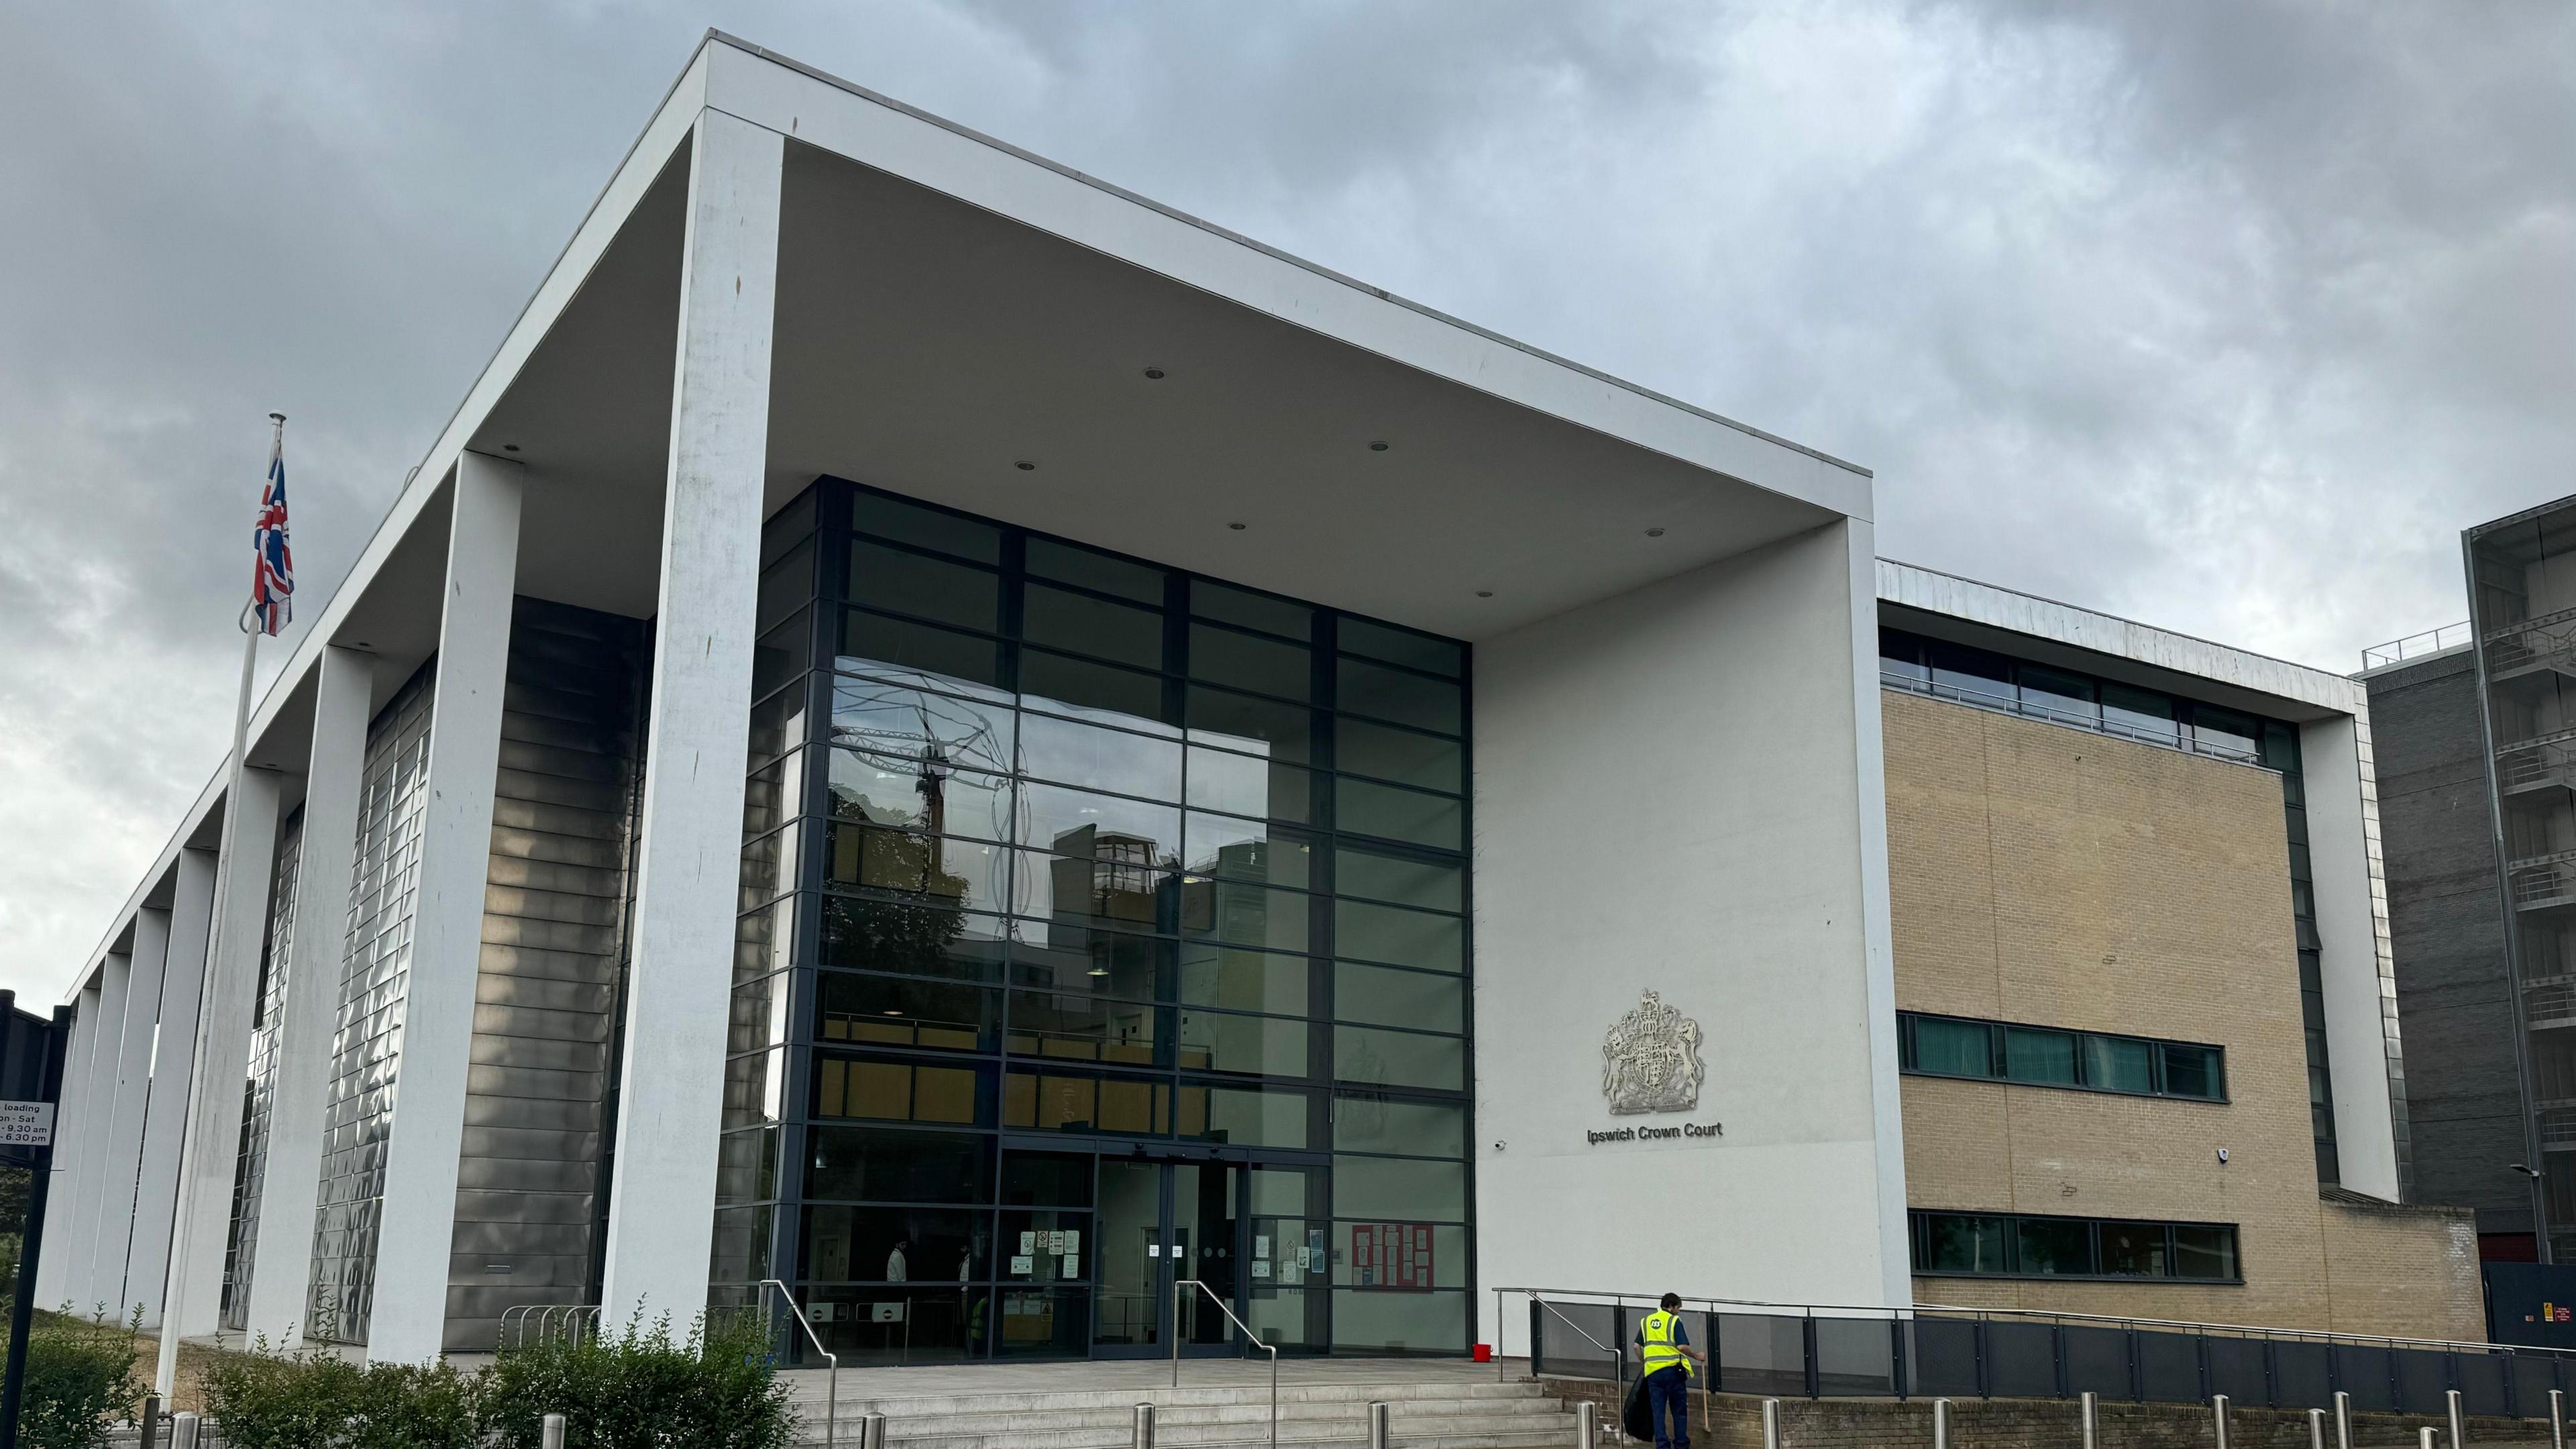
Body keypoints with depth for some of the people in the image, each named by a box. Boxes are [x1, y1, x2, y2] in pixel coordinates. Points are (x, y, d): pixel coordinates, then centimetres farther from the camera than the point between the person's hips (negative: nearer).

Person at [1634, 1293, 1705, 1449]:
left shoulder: (1646, 1321, 12)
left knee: (1658, 1411, 6)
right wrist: (1697, 1356, 4)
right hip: (1672, 1370, -4)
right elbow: (1682, 1347, -12)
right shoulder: (1674, 1321, -3)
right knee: (1679, 1411, 8)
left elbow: (1637, 1346, 11)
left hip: (1652, 1371, 4)